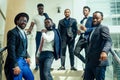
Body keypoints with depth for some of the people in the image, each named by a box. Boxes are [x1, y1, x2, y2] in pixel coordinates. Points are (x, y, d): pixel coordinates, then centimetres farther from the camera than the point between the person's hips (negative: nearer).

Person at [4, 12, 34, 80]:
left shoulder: (24, 33, 17)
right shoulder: (12, 32, -10)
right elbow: (11, 50, -17)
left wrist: (27, 57, 4)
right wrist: (15, 65, -21)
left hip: (24, 61, 9)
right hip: (16, 62, -9)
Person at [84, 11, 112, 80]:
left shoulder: (103, 28, -5)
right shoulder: (93, 29, 20)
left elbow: (109, 41, -24)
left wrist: (104, 51, -39)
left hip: (99, 62, -8)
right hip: (89, 62, 8)